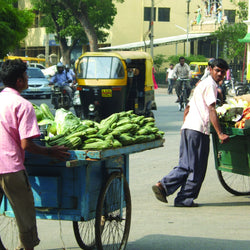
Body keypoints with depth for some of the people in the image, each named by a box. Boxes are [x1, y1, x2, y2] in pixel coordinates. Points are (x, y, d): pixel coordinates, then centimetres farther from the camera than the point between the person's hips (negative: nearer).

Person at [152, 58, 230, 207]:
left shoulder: (202, 84, 26)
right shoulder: (210, 85, -5)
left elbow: (188, 108, 28)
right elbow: (211, 110, -14)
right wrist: (220, 134, -17)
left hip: (188, 128, 9)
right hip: (199, 129, -9)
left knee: (186, 166, 9)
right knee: (197, 168, -1)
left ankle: (163, 186, -3)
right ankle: (185, 199, 3)